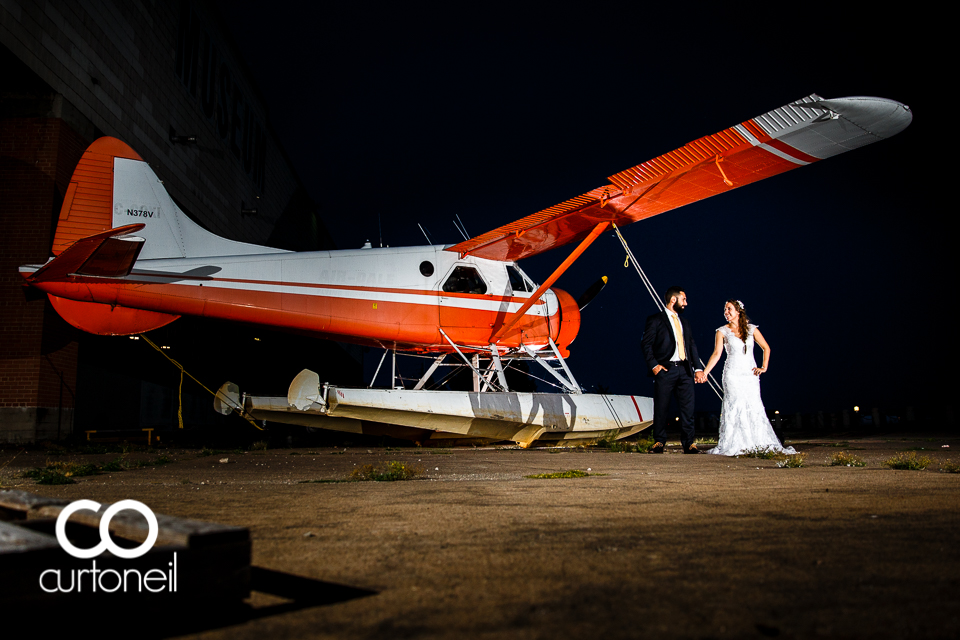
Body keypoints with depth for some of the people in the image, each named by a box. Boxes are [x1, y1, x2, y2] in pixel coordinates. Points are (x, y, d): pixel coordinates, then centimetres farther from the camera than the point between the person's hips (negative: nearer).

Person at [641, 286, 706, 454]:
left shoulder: (685, 323, 21)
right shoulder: (655, 320, 2)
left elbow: (692, 346, 18)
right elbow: (646, 344, -4)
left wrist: (697, 368, 7)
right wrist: (653, 365, -13)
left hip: (685, 370, 5)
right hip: (665, 370, -5)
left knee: (688, 408, 0)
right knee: (661, 408, 0)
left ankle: (689, 443, 5)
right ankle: (659, 443, 10)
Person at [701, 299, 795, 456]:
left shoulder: (751, 329, 7)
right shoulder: (722, 331, 2)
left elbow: (766, 347, 12)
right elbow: (717, 353, -5)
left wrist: (764, 367, 2)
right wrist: (705, 372, -16)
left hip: (750, 374, 2)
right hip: (732, 374, -2)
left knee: (754, 407, -2)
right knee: (735, 407, -8)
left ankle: (760, 444, 7)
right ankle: (735, 445, -3)